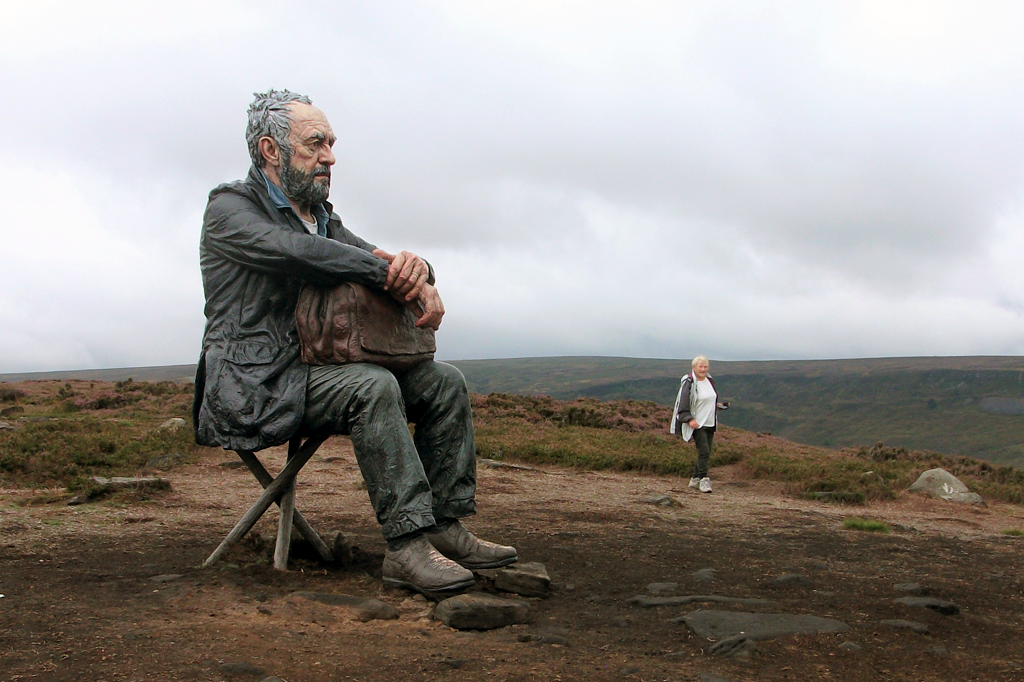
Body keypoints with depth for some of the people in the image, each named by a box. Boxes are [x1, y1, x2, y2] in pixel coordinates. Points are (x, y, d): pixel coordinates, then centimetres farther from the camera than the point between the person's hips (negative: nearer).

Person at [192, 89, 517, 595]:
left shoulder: (322, 220, 22)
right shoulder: (230, 208, -3)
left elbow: (374, 258, 10)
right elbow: (295, 252, -23)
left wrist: (415, 266, -17)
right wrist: (392, 274, -25)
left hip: (315, 372, 8)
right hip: (253, 385, -8)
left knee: (445, 383, -5)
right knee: (372, 386, -33)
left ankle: (445, 527, -8)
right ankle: (406, 544, -32)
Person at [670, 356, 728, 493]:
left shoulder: (710, 381, 11)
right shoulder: (688, 383, -12)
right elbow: (683, 405, -15)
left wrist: (719, 405, 10)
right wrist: (689, 419, -24)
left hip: (710, 423, 7)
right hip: (697, 424, -7)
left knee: (706, 453, 7)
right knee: (704, 451, -14)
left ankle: (695, 479, 17)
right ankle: (703, 479, -8)